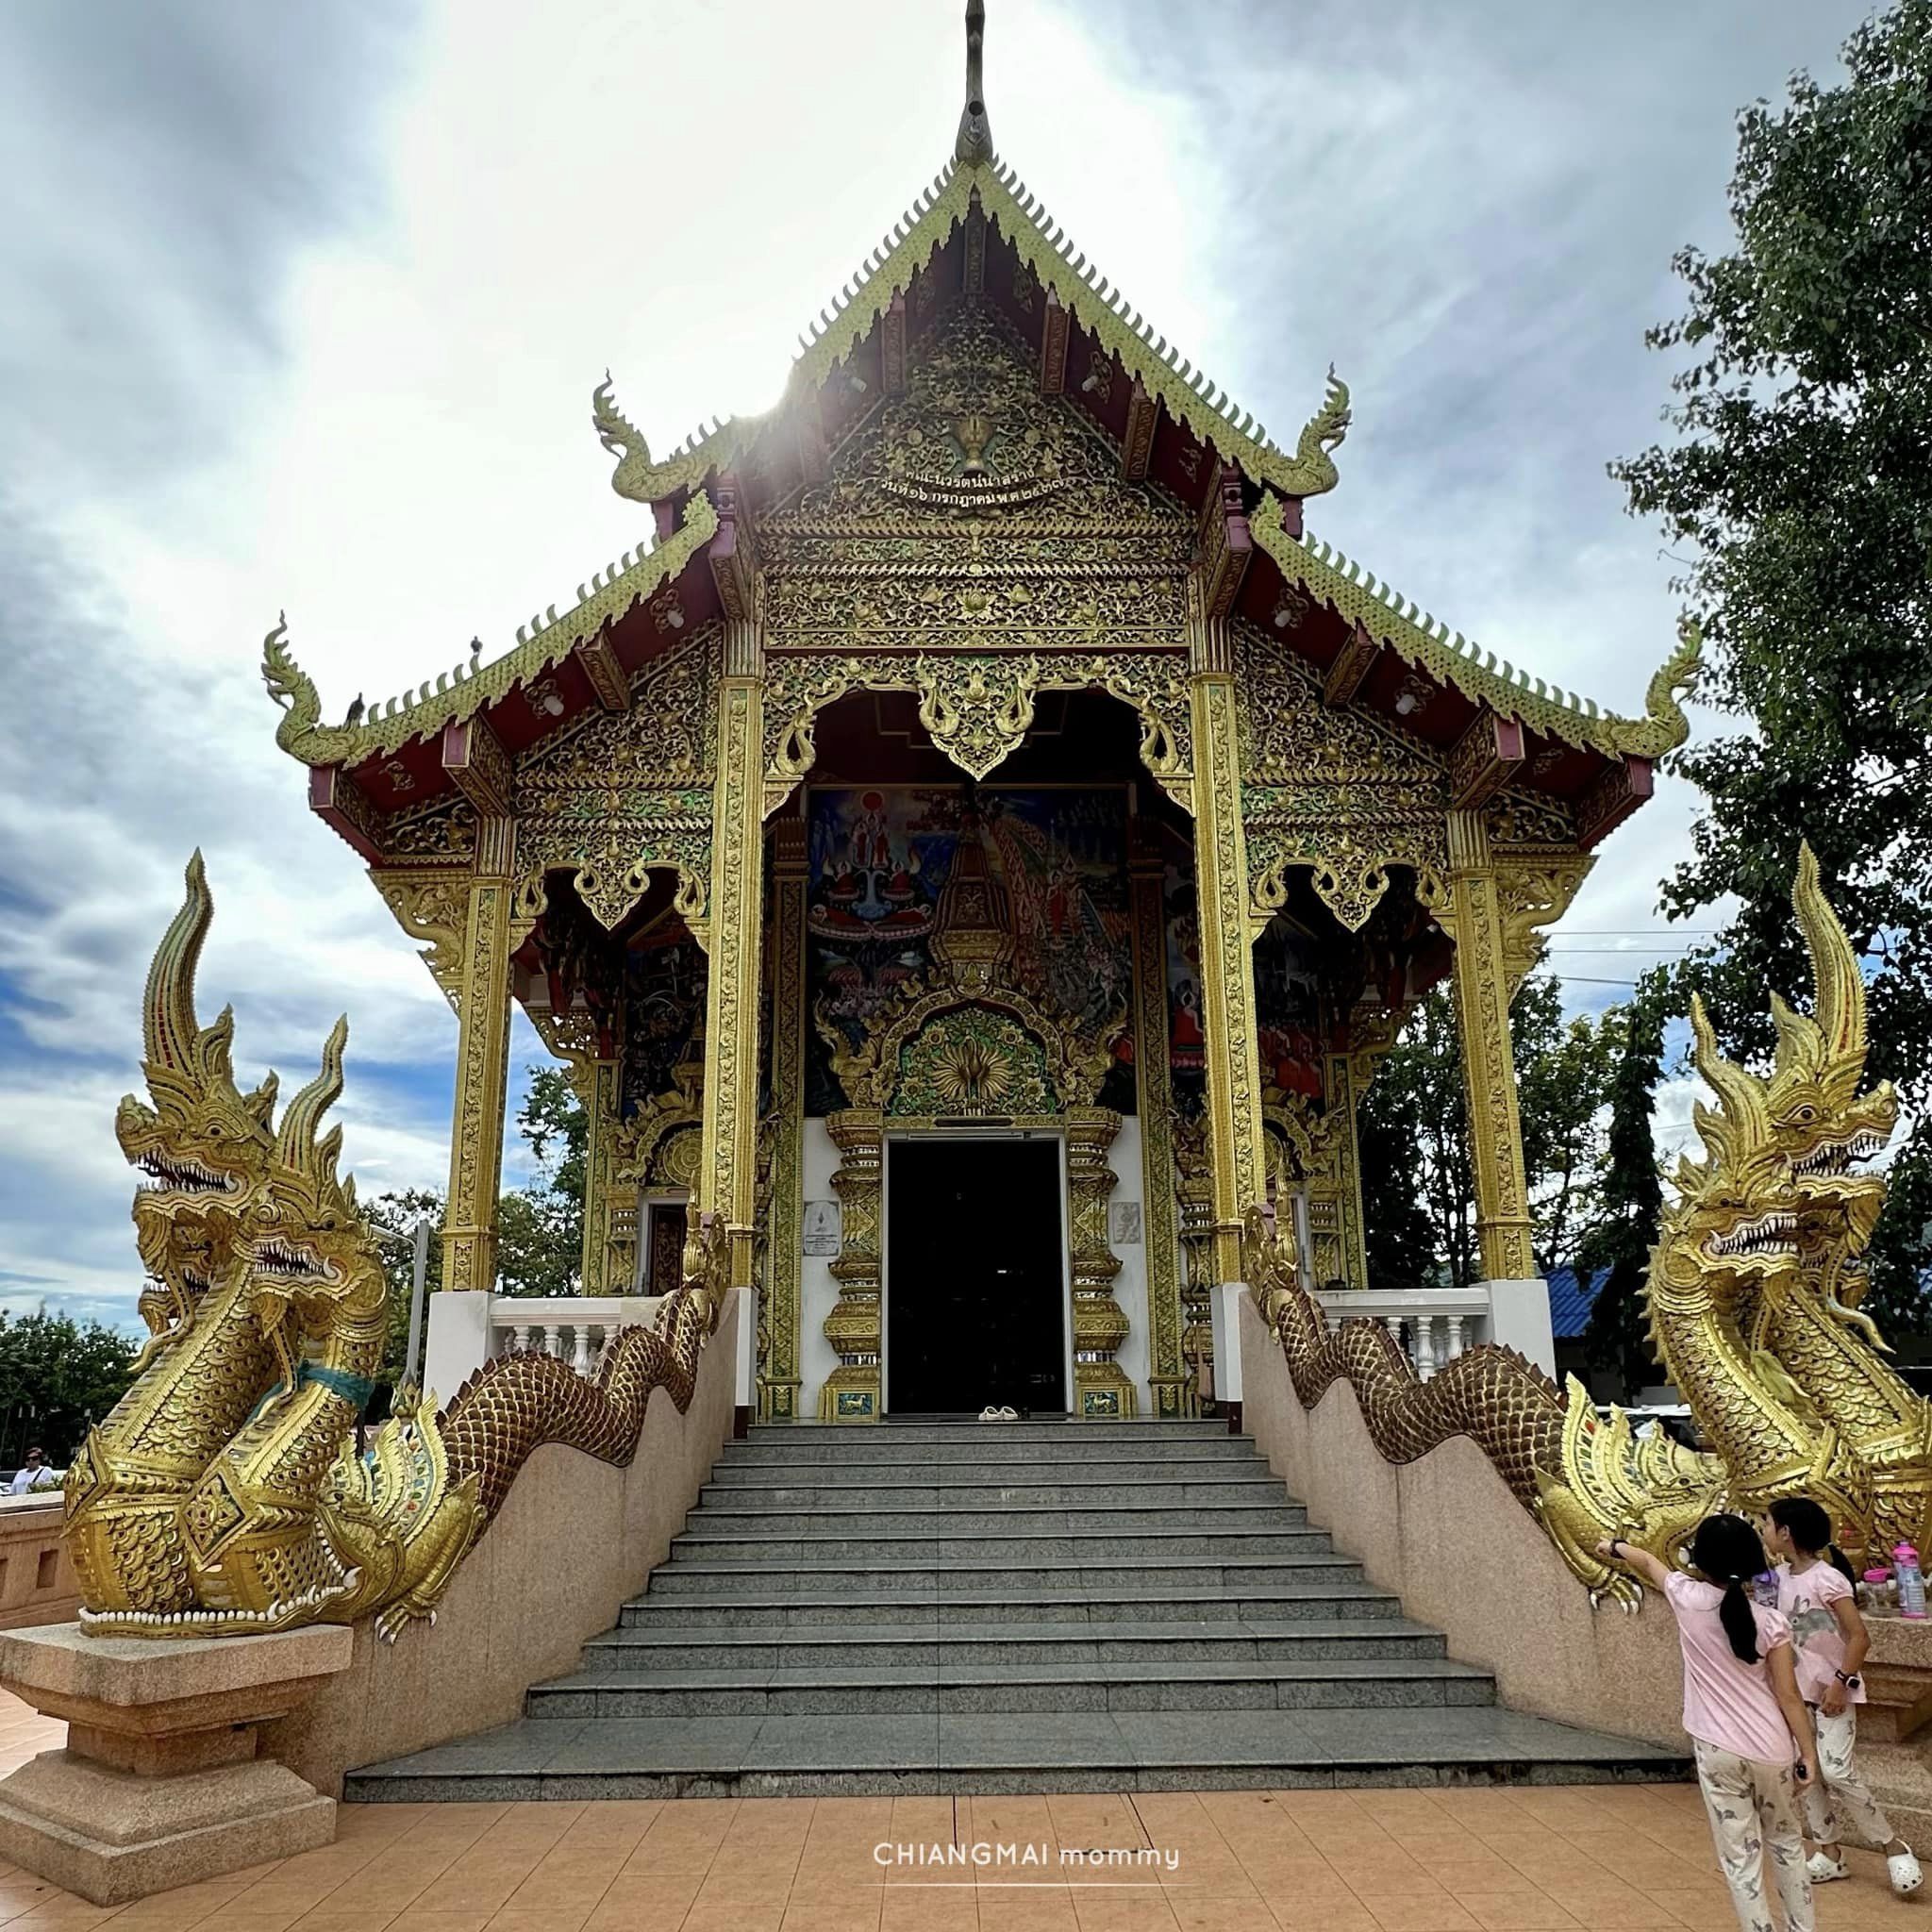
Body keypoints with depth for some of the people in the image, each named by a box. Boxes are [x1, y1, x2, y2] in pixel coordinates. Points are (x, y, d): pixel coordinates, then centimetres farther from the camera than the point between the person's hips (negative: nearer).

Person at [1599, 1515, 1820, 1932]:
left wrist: (1617, 1547, 31)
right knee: (1786, 1842, 25)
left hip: (1719, 1751, -3)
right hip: (1771, 1750, 3)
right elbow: (1789, 1697, -5)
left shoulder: (1688, 1599, -9)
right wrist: (1809, 1755, 7)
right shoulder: (1770, 1621, -9)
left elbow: (1649, 1563, 11)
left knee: (1739, 1856, 6)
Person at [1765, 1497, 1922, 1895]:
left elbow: (1860, 1636, -19)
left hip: (1832, 1690, -7)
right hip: (1799, 1691, 7)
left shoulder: (1826, 1578, -20)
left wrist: (1841, 1682, -20)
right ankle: (1829, 1854, 19)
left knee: (1836, 1771, -13)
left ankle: (1893, 1846, 6)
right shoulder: (1781, 1576, 3)